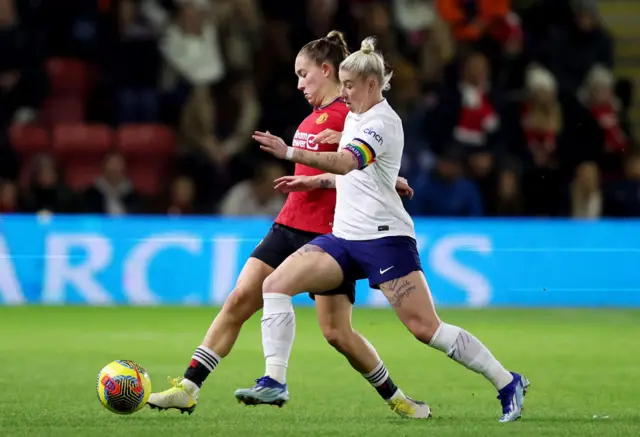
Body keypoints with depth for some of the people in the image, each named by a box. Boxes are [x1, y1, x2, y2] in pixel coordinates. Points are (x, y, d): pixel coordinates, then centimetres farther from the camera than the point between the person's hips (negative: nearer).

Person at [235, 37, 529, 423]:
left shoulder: (381, 123, -15)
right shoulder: (355, 116, 13)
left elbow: (346, 163, -33)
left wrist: (289, 153, -43)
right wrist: (314, 182, 18)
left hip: (384, 237, -9)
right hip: (345, 237, 9)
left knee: (426, 328, -11)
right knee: (276, 284, -9)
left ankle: (508, 384, 2)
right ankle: (274, 382, -11)